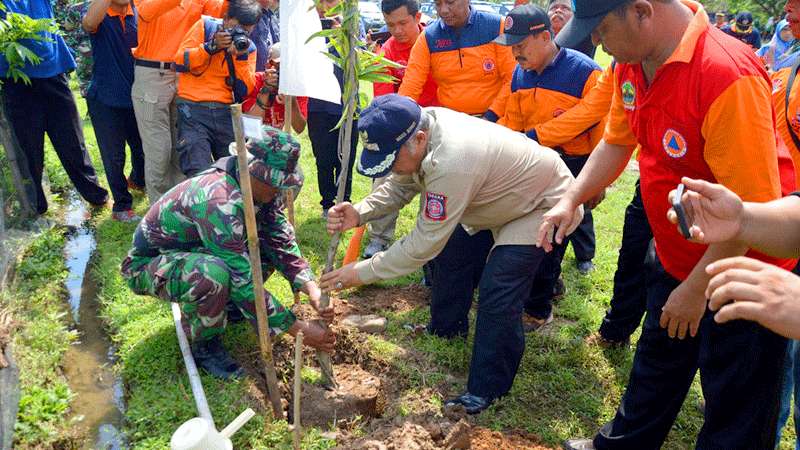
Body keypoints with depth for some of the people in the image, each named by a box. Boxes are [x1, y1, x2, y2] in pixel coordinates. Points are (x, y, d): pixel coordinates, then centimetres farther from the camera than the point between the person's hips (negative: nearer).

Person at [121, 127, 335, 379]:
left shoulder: (261, 190, -10)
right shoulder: (218, 201, -36)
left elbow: (282, 242, -8)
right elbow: (242, 281, -36)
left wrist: (312, 290, -23)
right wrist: (299, 329, -32)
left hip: (194, 251, 8)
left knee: (270, 242, -7)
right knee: (214, 274, -38)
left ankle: (227, 303, 10)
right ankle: (203, 344, -10)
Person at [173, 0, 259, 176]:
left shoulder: (249, 47, 8)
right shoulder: (205, 26, 2)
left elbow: (245, 91, 0)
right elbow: (179, 62, -5)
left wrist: (242, 57, -11)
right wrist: (212, 46, -13)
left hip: (225, 112, 3)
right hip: (193, 109, -3)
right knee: (199, 174, -14)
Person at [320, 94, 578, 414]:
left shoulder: (450, 163, -42)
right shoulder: (419, 127, -15)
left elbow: (424, 243, -33)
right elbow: (399, 187, -4)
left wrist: (361, 273, -26)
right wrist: (359, 213, -22)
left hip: (543, 204, -9)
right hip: (500, 194, 9)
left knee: (497, 297, -16)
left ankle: (486, 391, 1)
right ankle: (448, 325, 37)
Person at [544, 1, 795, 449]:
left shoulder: (728, 74, -31)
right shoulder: (632, 64, -5)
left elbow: (751, 205, -29)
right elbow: (616, 143, 9)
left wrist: (697, 288, -21)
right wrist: (571, 201, -3)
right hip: (675, 259, 8)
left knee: (735, 413, 11)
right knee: (655, 366, 28)